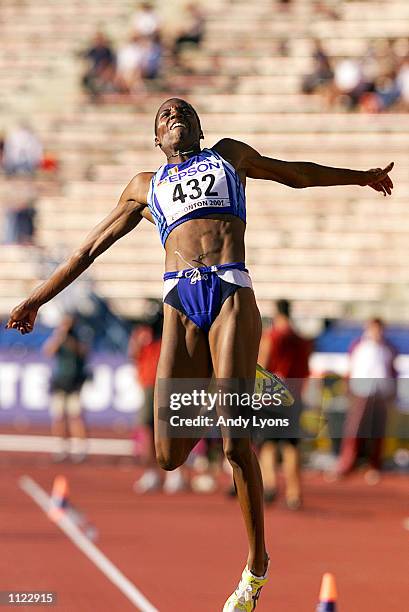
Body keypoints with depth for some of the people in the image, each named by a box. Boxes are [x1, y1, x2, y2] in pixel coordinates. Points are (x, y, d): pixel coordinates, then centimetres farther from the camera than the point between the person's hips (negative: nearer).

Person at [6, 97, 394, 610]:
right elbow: (92, 245, 30)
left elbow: (295, 173, 38)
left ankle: (257, 564, -2)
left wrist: (362, 177, 47)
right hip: (179, 303, 2)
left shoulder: (230, 156, 24)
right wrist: (38, 298, 27)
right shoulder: (145, 186, 25)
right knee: (169, 455, -8)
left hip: (232, 296, -2)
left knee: (235, 442, -13)